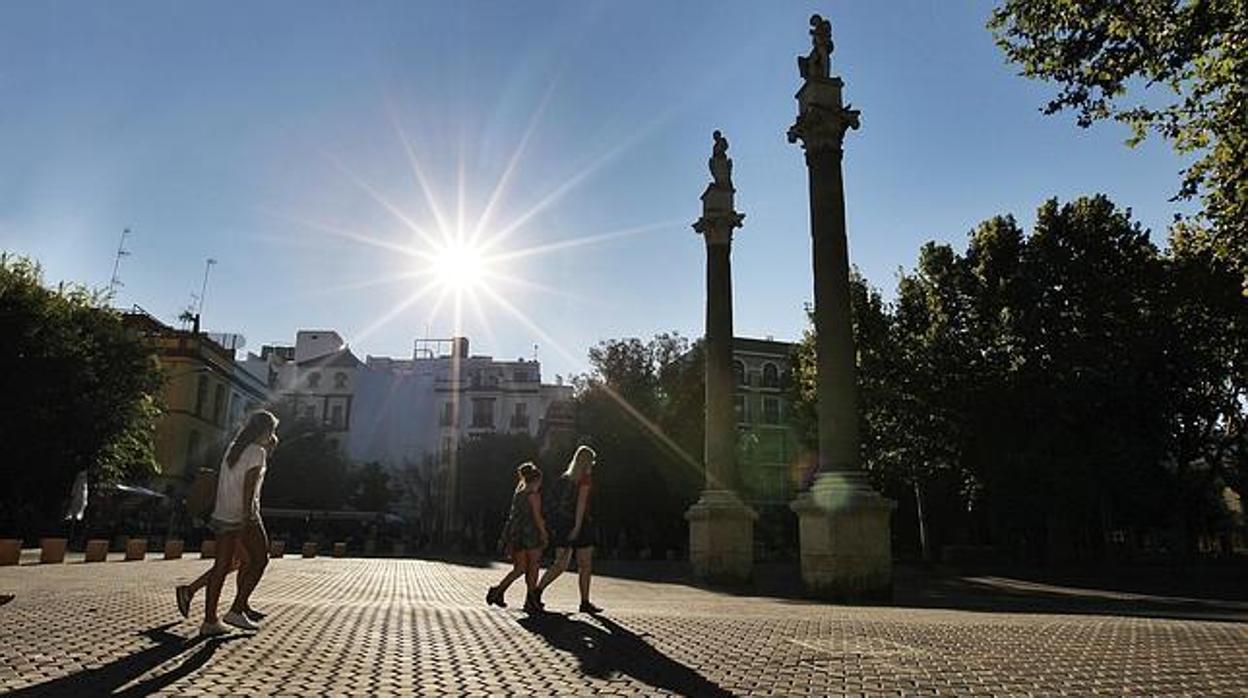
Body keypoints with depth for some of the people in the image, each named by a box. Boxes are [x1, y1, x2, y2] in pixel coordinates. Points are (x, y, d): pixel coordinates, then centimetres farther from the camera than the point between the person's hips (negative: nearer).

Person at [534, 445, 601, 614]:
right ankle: (585, 602, 10)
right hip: (580, 522, -7)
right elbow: (581, 502, -17)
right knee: (585, 565, 5)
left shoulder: (565, 477, 14)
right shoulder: (586, 478, -9)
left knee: (560, 564, 8)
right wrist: (577, 527, -21)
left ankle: (537, 590, -7)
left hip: (563, 524, 7)